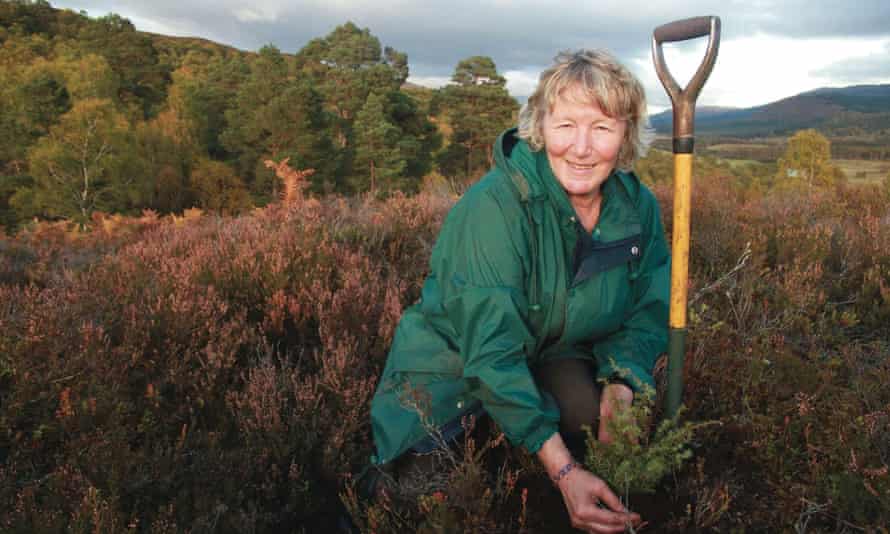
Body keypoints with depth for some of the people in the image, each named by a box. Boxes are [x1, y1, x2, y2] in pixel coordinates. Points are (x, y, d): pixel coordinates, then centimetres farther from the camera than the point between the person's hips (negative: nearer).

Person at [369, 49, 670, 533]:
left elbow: (648, 311, 1)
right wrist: (562, 469, -38)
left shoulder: (639, 206, -11)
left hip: (557, 358, 5)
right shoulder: (494, 206, -30)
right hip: (457, 363, -4)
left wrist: (622, 381, -21)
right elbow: (490, 349, -33)